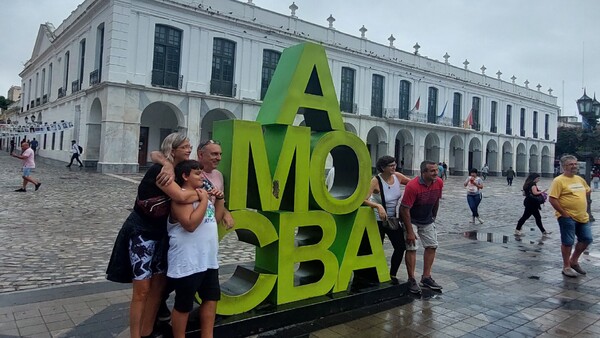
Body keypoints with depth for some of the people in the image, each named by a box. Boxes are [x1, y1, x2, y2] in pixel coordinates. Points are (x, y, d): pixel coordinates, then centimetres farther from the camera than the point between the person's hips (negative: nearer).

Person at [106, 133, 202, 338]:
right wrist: (201, 194, -16)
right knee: (142, 289, -4)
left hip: (160, 232, 8)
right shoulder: (159, 170, -21)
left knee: (159, 285, 11)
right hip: (141, 231, -8)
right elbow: (181, 197, -33)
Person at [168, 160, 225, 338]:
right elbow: (190, 224, -28)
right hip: (188, 262, -9)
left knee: (211, 298, 16)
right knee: (184, 305, 5)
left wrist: (219, 198, 8)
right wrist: (204, 200, -21)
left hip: (208, 260, 10)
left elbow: (217, 217, 22)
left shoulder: (202, 193, 14)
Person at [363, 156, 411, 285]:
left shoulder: (397, 176, -6)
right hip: (378, 220, -5)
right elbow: (364, 200, -31)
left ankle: (392, 275, 21)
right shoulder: (376, 181, -22)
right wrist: (378, 206, -45)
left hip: (393, 218, 5)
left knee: (401, 246, 3)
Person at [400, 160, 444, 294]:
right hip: (411, 220, -6)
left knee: (432, 245, 5)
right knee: (411, 247, -11)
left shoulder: (439, 183, -10)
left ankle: (426, 278, 16)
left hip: (427, 220, 7)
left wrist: (433, 217, 17)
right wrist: (409, 232, -25)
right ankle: (411, 280, -1)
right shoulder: (412, 186, -30)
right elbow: (404, 209, -27)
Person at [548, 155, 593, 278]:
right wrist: (564, 213, -16)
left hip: (583, 217, 8)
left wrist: (583, 206, 17)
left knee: (587, 239, 12)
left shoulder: (579, 179, 11)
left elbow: (587, 191, 28)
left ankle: (574, 261, 30)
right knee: (568, 242, 0)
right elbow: (552, 199, -18)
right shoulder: (559, 181, -13)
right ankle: (566, 267, 14)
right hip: (568, 217, -8)